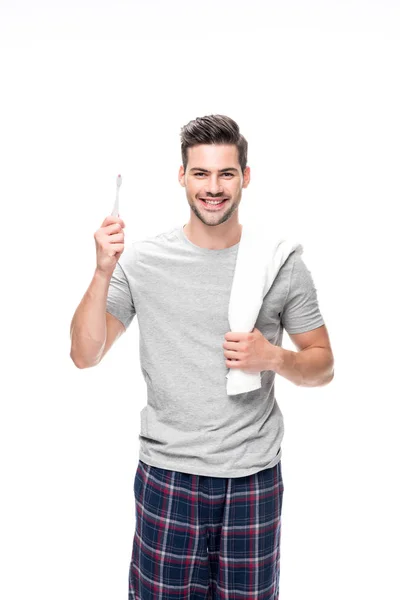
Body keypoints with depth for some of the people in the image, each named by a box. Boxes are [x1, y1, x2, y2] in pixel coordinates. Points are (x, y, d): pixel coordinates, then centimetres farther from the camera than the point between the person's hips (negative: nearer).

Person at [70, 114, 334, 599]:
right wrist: (103, 272, -17)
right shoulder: (141, 259, -4)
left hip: (253, 477, 1)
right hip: (167, 475, 0)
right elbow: (85, 355, -4)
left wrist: (274, 358, -16)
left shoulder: (281, 262, -3)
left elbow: (323, 365, 5)